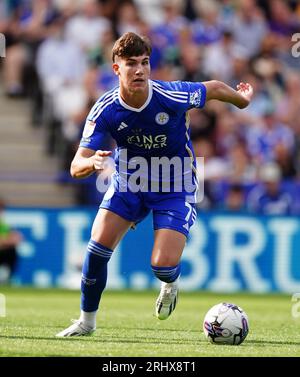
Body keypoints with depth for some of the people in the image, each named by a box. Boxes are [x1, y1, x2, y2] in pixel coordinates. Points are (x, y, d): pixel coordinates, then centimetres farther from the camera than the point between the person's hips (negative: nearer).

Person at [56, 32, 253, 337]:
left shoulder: (173, 97, -28)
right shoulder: (105, 109, -22)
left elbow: (214, 88, -6)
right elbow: (76, 167, -23)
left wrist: (243, 100, 14)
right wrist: (91, 163, -48)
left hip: (175, 186, -2)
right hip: (128, 181, 2)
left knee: (163, 265, -16)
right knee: (98, 246, -13)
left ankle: (170, 285, 25)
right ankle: (87, 320, 10)